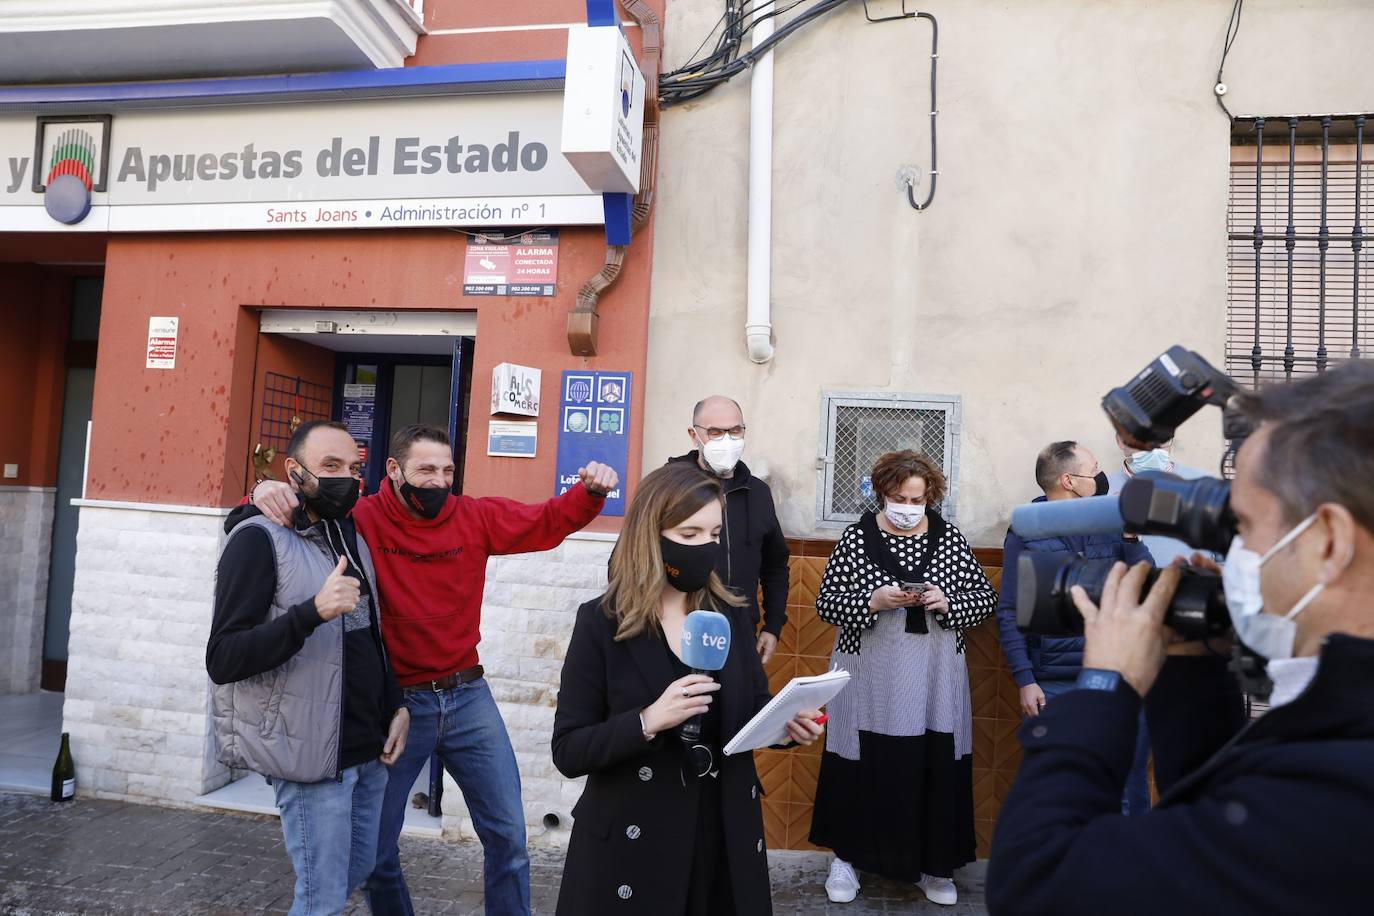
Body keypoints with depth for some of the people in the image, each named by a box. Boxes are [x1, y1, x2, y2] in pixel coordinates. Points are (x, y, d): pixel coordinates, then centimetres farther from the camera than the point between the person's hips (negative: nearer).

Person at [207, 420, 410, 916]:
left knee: (358, 871, 20)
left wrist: (396, 706, 8)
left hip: (367, 749, 7)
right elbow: (223, 660, -21)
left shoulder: (352, 537, 10)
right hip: (312, 753, -7)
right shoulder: (260, 540, -13)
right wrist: (313, 611, -33)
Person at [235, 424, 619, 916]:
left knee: (508, 835, 11)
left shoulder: (476, 516, -3)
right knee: (375, 851, 14)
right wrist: (268, 492, -30)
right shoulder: (361, 519, -12)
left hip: (468, 697, 2)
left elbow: (549, 521, 3)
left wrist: (591, 493, -14)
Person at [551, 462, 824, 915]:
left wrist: (786, 722, -10)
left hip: (726, 833, 4)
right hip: (632, 844, -3)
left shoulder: (730, 614, 0)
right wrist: (649, 721, -26)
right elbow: (568, 751, -12)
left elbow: (752, 708, 10)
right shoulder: (602, 622, -11)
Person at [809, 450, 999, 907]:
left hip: (934, 678, 2)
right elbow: (826, 601, -5)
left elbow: (985, 597, 4)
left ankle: (934, 864, 26)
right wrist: (874, 600, -20)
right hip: (870, 676, -1)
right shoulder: (856, 536, -3)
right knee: (863, 770, 5)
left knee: (934, 769, 6)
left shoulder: (949, 538, 2)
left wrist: (947, 603, -15)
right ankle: (847, 857, 24)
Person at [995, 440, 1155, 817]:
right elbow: (1009, 614, -4)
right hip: (1054, 687, -2)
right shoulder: (1026, 532, -3)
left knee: (1129, 794, 13)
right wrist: (1025, 681, -9)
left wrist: (1131, 537, -11)